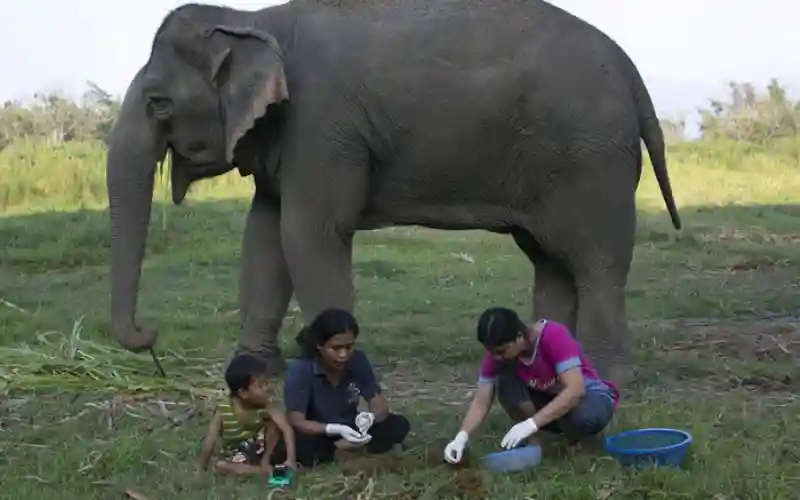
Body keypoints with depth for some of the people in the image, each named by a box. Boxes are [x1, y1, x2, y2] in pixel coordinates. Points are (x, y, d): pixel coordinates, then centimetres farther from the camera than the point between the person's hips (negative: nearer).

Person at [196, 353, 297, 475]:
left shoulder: (267, 405, -24)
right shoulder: (223, 411, -26)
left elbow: (287, 429, -34)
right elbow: (209, 443, -24)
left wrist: (290, 460, -44)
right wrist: (201, 472, -23)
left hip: (261, 451, 0)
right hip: (236, 459, 0)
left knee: (273, 423, -25)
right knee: (221, 466, -31)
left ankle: (265, 461, -9)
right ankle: (266, 470, -23)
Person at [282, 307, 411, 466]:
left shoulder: (358, 360, -10)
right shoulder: (300, 369, -22)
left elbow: (380, 404, -9)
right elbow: (296, 422, -27)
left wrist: (370, 417, -34)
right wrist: (335, 429, -43)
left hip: (350, 432, 4)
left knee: (399, 425, -17)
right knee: (300, 444, -38)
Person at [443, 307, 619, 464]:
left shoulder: (554, 336, -32)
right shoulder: (498, 352, -16)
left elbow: (575, 391, -40)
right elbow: (481, 402, -15)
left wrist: (531, 424, -47)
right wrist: (462, 437, -32)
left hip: (587, 395, -4)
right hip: (549, 398, 4)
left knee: (584, 416, -40)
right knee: (505, 380, -24)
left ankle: (576, 439, -6)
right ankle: (532, 443, -13)